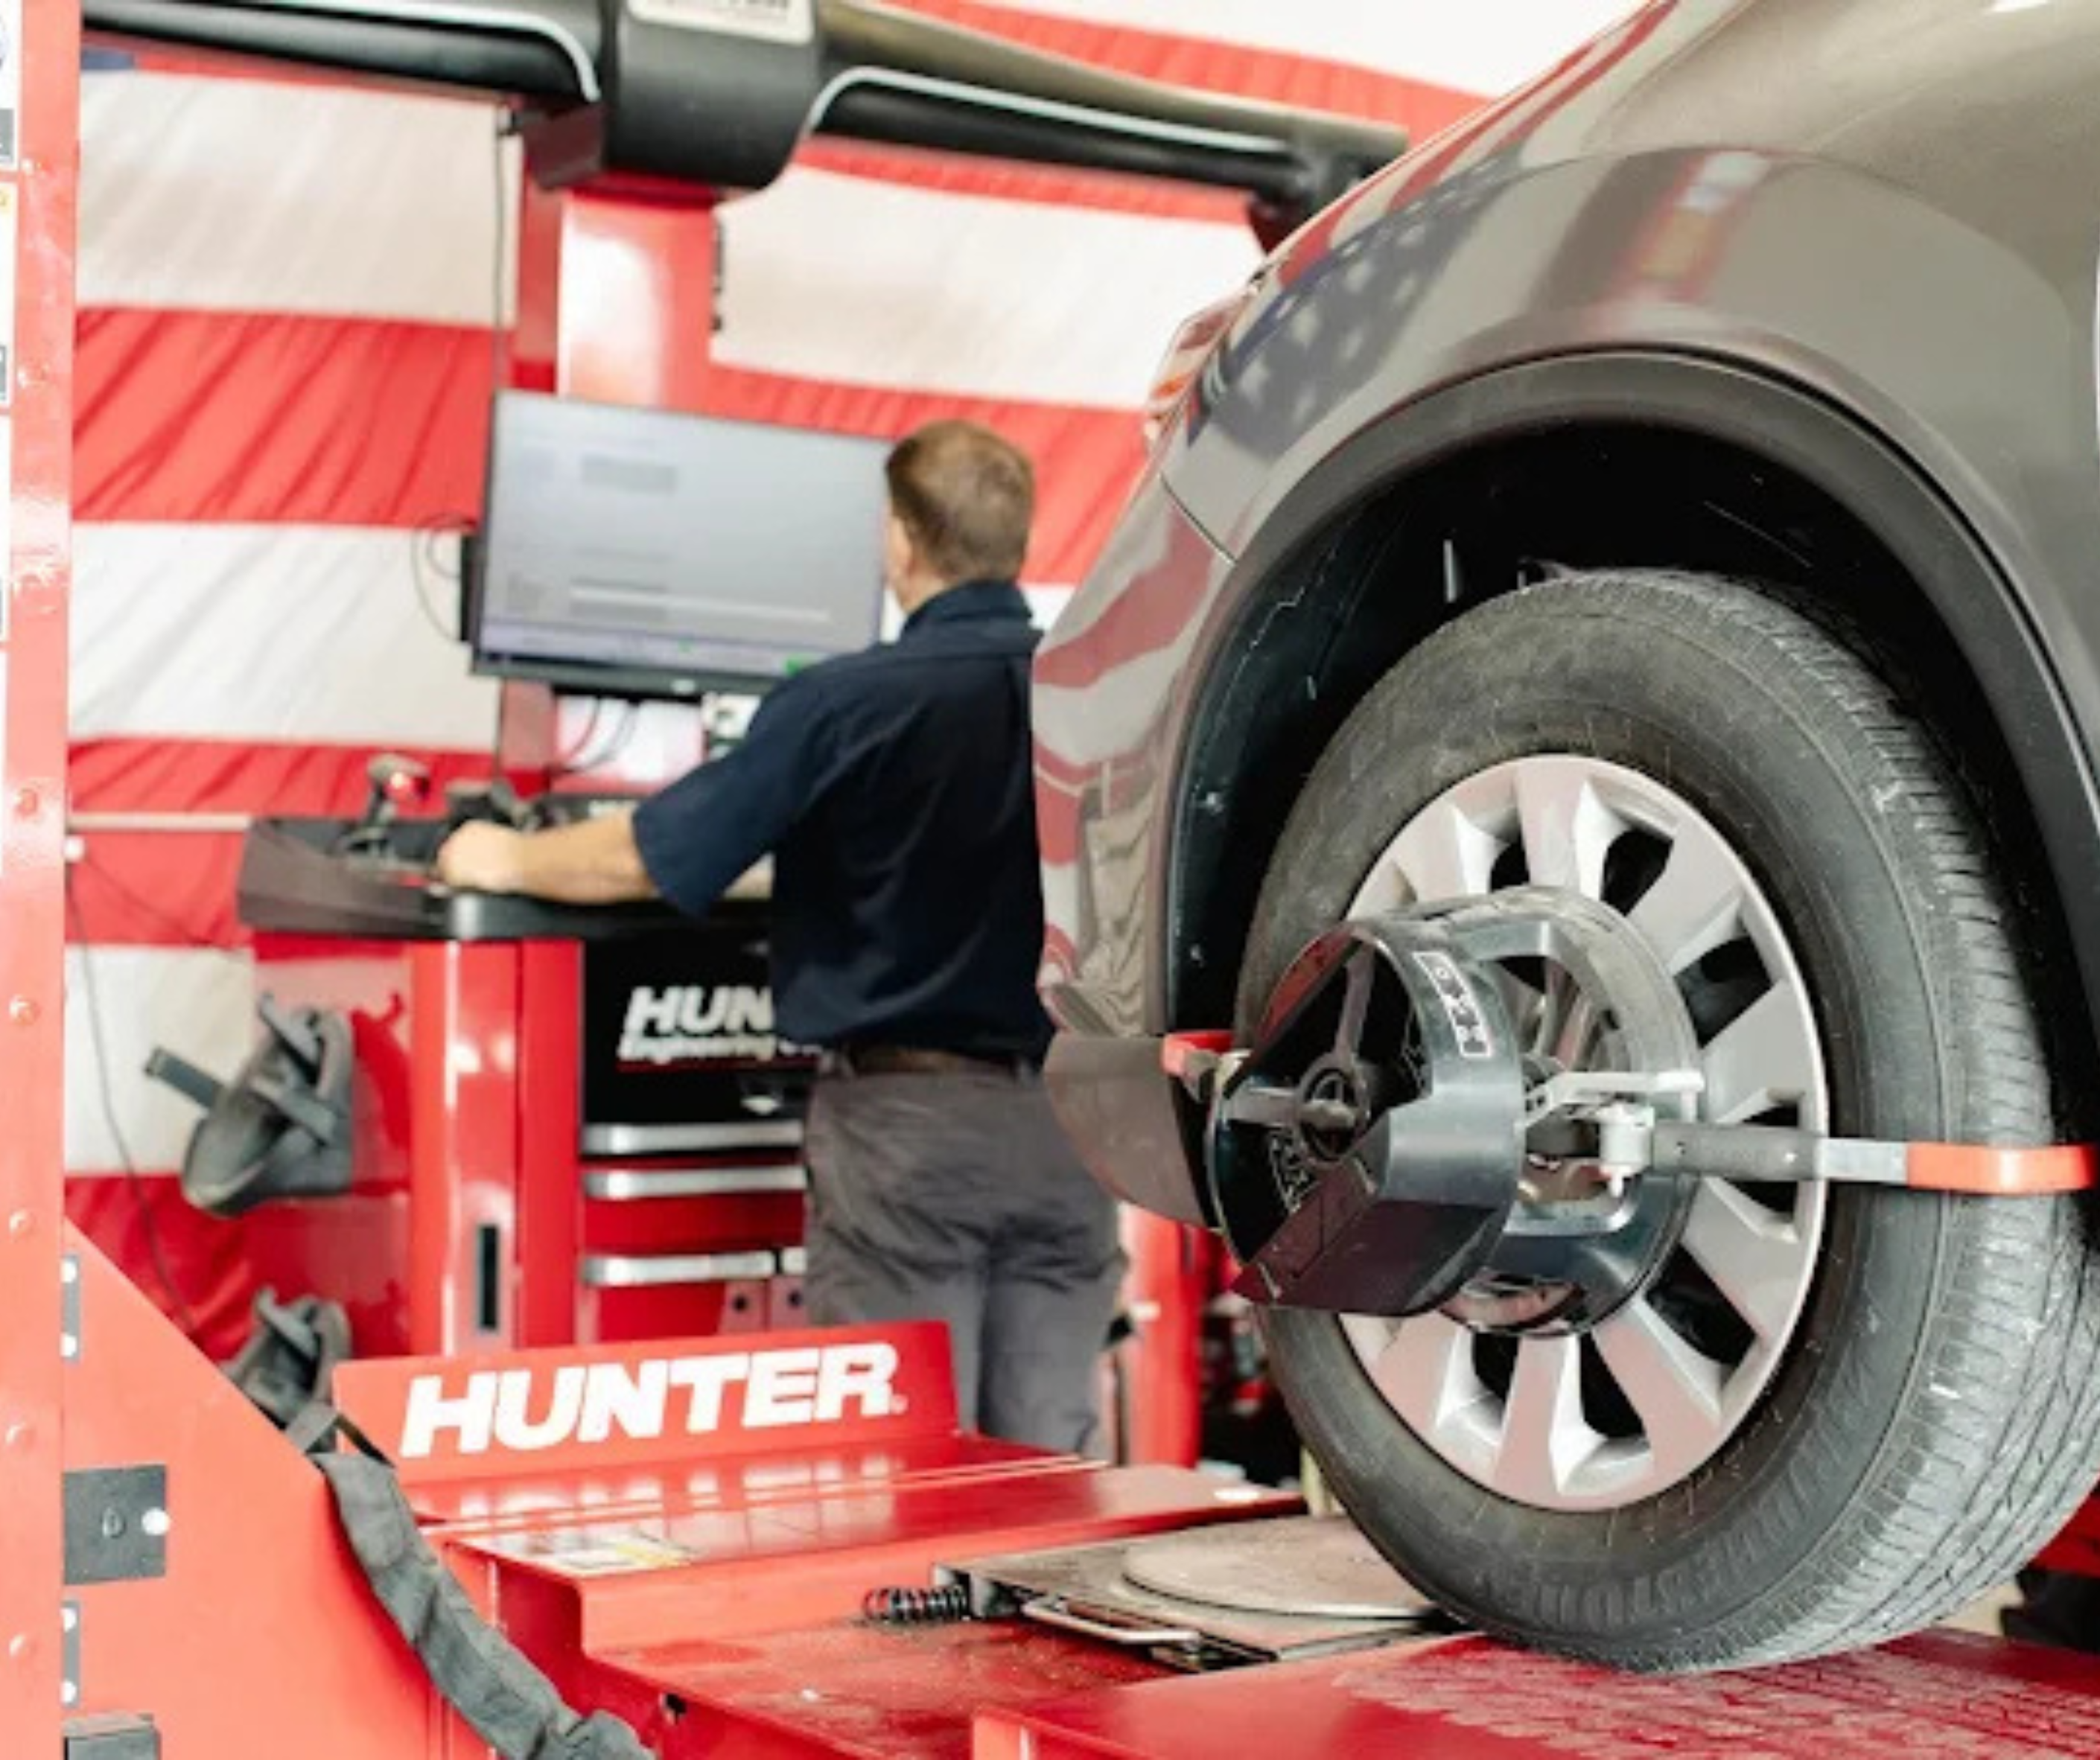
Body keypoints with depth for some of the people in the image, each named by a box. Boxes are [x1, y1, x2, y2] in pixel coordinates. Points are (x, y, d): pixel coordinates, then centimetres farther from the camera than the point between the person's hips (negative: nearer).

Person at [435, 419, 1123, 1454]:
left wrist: (507, 861, 13)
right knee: (1049, 1463, 9)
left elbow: (643, 859, -5)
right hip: (1070, 1117, 4)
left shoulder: (846, 705, -11)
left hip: (909, 1116, -4)